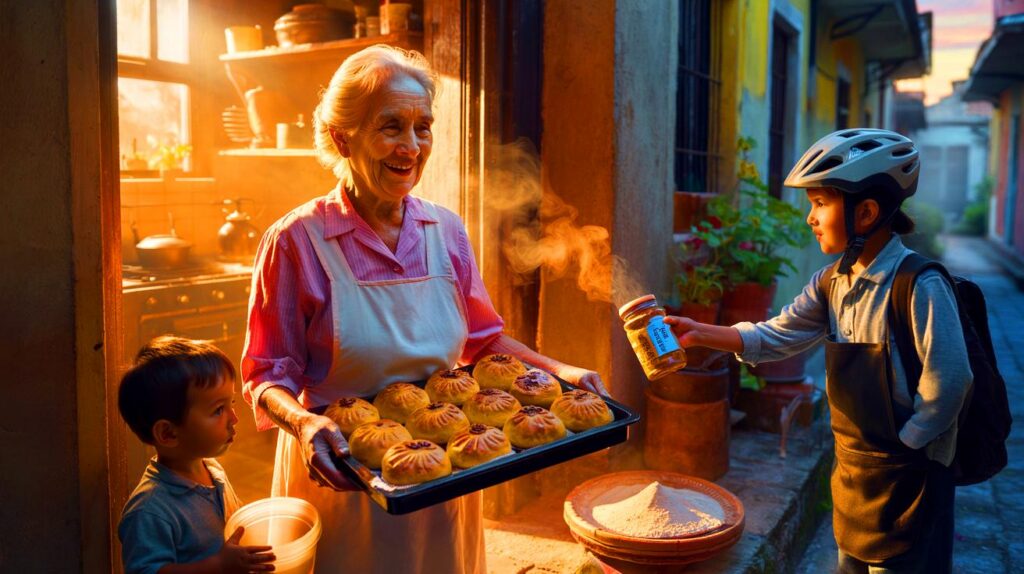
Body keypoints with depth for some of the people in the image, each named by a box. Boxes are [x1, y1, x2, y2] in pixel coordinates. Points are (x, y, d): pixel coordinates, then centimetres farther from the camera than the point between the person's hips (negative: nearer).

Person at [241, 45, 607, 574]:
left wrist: (558, 371, -3)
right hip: (342, 475, -3)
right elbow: (269, 374, -10)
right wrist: (303, 422, -28)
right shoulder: (297, 241, -14)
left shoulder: (446, 230, -1)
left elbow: (482, 339, 9)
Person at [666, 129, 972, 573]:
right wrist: (700, 334, -7)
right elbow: (775, 338, 3)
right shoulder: (832, 282, 2)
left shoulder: (920, 286, -21)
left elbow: (949, 380, -21)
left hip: (906, 475, -7)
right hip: (851, 470, 7)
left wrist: (903, 448, -14)